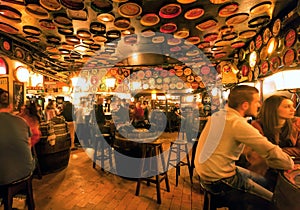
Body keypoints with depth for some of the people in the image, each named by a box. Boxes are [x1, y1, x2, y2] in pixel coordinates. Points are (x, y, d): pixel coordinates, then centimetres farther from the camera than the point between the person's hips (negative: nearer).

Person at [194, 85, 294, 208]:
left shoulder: (218, 115, 1)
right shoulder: (237, 123, -25)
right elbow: (272, 152, -20)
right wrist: (291, 164, -2)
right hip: (218, 181, -8)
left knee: (262, 181, 22)